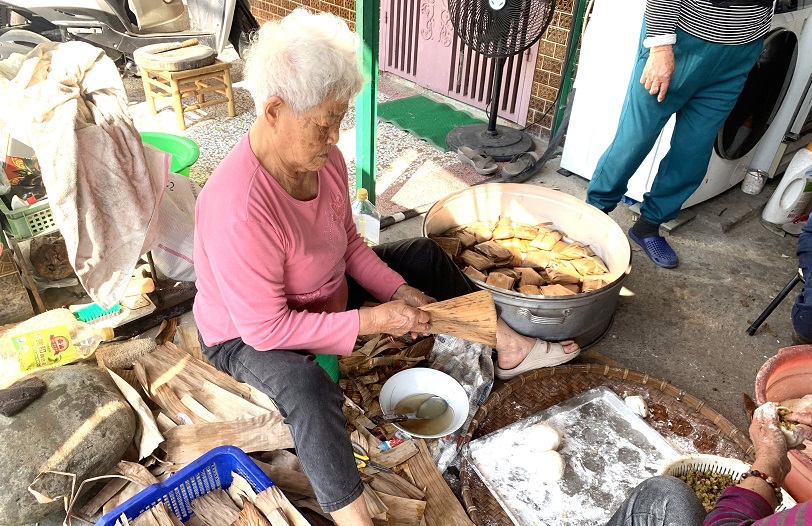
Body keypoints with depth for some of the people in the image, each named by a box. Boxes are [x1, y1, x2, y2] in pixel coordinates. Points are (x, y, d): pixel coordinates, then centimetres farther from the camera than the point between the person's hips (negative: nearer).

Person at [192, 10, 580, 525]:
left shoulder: (325, 159, -15)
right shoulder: (239, 210, -38)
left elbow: (349, 242, 0)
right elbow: (266, 328, -33)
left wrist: (400, 291, -12)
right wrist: (373, 319, -31)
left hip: (323, 295, 8)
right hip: (248, 336, -7)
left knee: (423, 255, 7)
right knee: (309, 387, -40)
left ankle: (510, 348, 19)